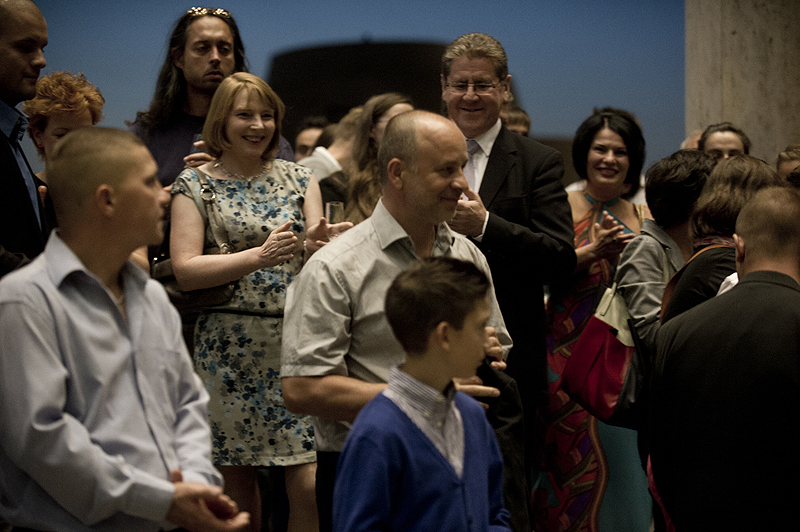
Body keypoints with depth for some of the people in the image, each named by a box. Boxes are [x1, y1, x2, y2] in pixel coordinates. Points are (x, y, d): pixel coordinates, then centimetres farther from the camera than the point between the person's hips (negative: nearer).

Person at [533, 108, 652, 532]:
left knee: (625, 459, 2)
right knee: (577, 460, -5)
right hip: (571, 349, -3)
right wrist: (593, 251, -20)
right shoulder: (563, 206, 1)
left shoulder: (644, 218, 13)